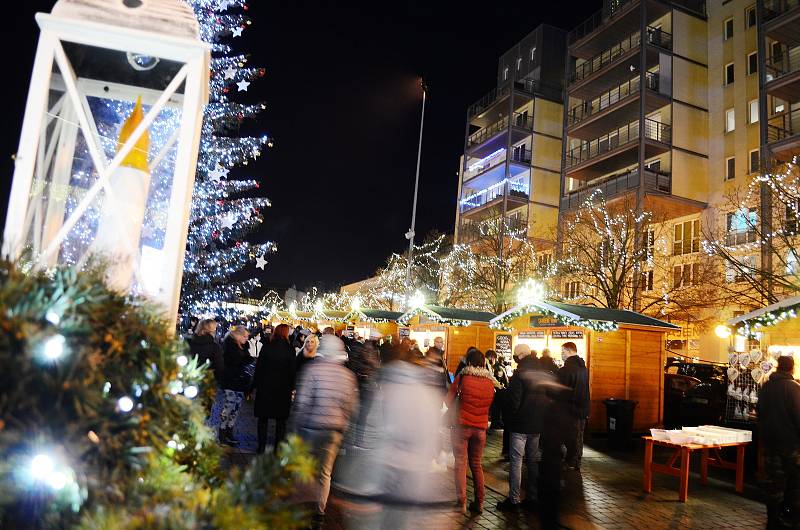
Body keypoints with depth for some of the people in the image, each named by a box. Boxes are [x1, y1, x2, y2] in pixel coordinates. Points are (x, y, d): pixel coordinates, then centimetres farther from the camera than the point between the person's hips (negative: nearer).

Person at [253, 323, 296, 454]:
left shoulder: (267, 348, -4)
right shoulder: (289, 350, -7)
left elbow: (258, 367, -2)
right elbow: (293, 370, -5)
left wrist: (256, 384, 6)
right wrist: (292, 387, 5)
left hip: (265, 387, 1)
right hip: (283, 388, -1)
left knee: (263, 418, 12)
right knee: (281, 420, 10)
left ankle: (261, 447, 13)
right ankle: (277, 447, 12)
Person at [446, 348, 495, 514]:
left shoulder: (462, 377, -9)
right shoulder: (490, 381, 0)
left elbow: (449, 401, -5)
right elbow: (491, 405, 10)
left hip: (462, 425, -3)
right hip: (481, 427, 3)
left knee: (461, 464, 5)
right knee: (476, 464, 15)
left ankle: (462, 502, 4)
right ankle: (479, 502, 18)